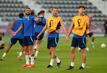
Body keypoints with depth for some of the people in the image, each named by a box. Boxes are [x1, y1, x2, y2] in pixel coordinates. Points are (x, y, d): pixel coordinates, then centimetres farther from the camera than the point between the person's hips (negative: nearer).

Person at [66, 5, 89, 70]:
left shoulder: (86, 17, 1)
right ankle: (72, 65, 8)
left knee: (83, 50, 0)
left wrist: (88, 22, -21)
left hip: (82, 35, -4)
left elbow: (88, 27, -5)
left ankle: (83, 65, 10)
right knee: (72, 49, 0)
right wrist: (68, 35, 12)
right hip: (75, 35, 4)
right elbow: (71, 27, 17)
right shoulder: (74, 18, 11)